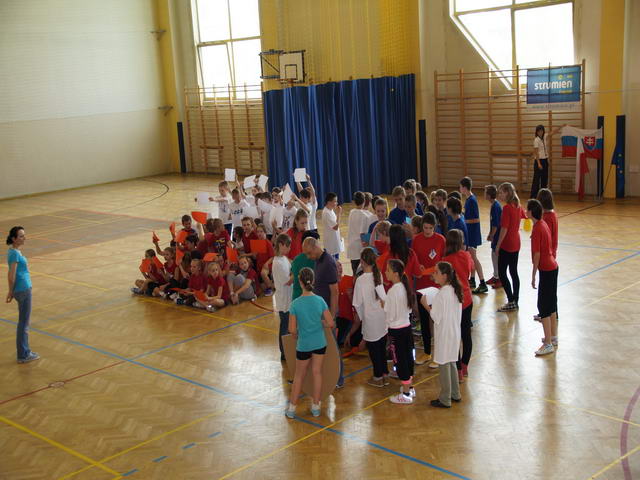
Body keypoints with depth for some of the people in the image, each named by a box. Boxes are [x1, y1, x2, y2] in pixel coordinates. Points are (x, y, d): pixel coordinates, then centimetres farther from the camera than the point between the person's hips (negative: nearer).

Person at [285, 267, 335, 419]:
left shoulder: (295, 304, -17)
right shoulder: (320, 300, -11)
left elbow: (292, 329, -14)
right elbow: (330, 323, -10)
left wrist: (296, 336, 8)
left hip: (303, 345, -1)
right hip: (320, 343, 1)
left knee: (299, 376, 14)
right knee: (317, 373, 14)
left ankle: (292, 408, 21)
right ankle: (315, 407, 23)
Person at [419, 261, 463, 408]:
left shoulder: (442, 293, -22)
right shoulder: (455, 290, 4)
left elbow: (436, 317, -21)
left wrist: (425, 305, -11)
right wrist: (434, 306, 9)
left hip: (444, 334, -8)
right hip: (455, 332, 8)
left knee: (444, 365, 2)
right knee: (451, 363, 20)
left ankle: (445, 400, 11)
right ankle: (455, 394, 30)